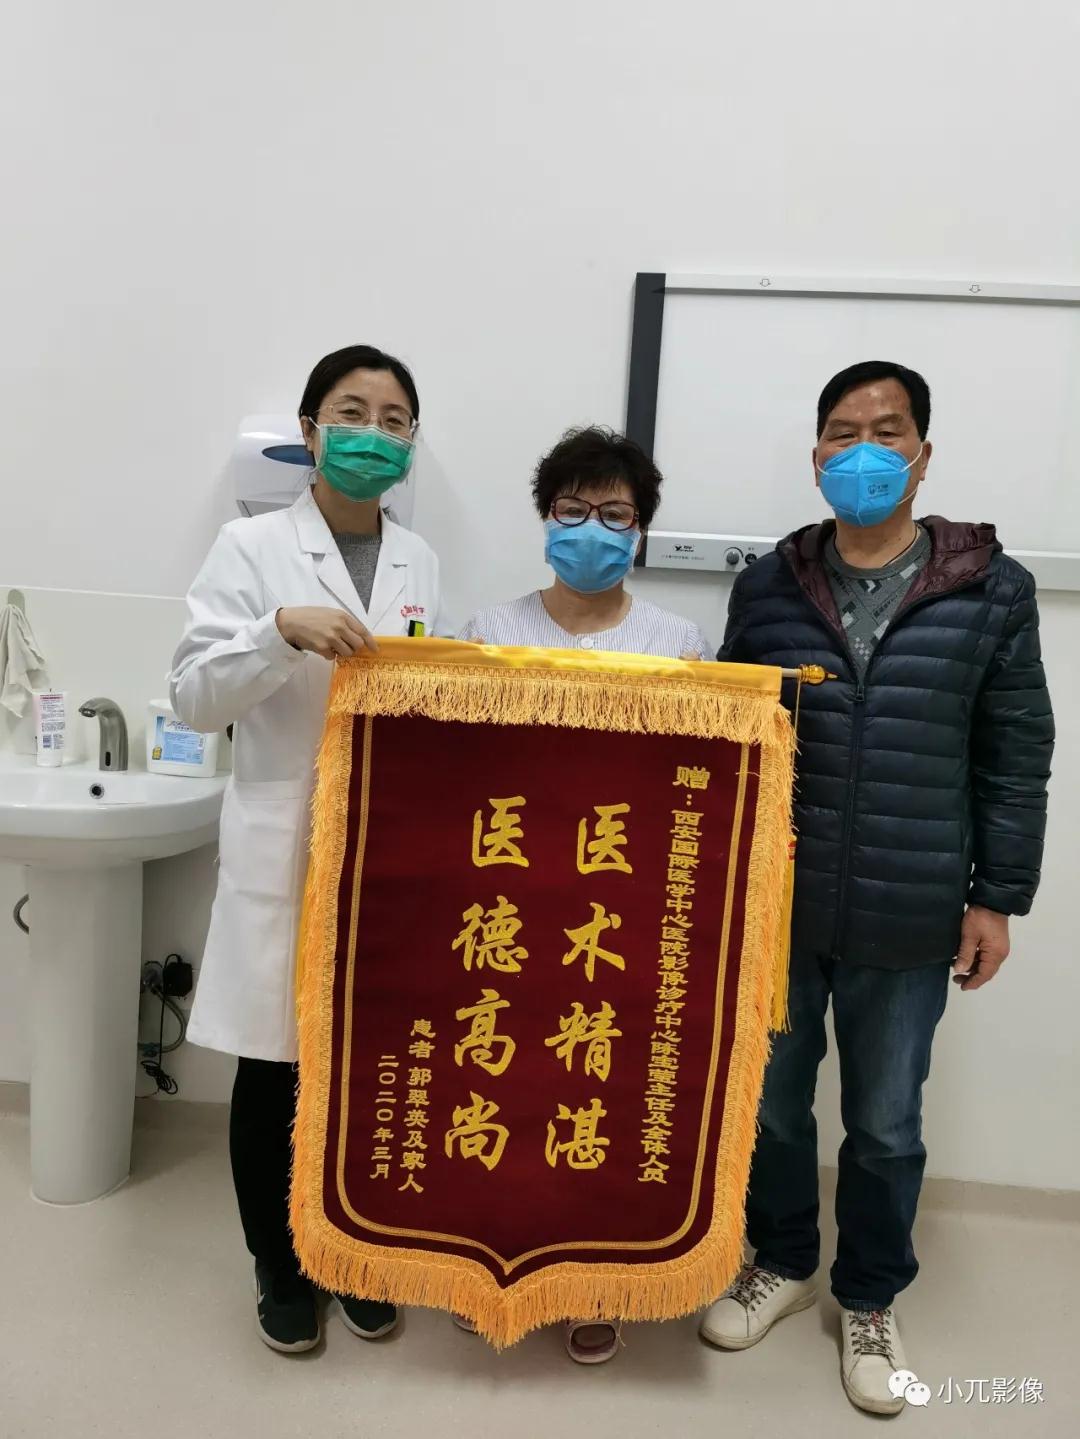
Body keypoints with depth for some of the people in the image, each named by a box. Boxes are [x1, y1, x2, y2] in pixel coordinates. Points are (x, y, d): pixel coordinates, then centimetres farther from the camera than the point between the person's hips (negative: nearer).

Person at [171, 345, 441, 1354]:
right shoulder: (252, 548, -3)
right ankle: (279, 1266, 33)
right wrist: (282, 629, -23)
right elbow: (194, 696, -9)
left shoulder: (420, 563, 9)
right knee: (273, 1067, 9)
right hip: (282, 849, -3)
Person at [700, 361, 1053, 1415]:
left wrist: (996, 896, -2)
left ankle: (870, 1298, 42)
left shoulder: (991, 592, -3)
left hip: (907, 923, -1)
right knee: (769, 1103, 17)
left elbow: (1015, 758, 0)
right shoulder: (767, 587, 0)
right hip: (774, 908, 2)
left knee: (885, 1124, 16)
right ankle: (782, 1263, 44)